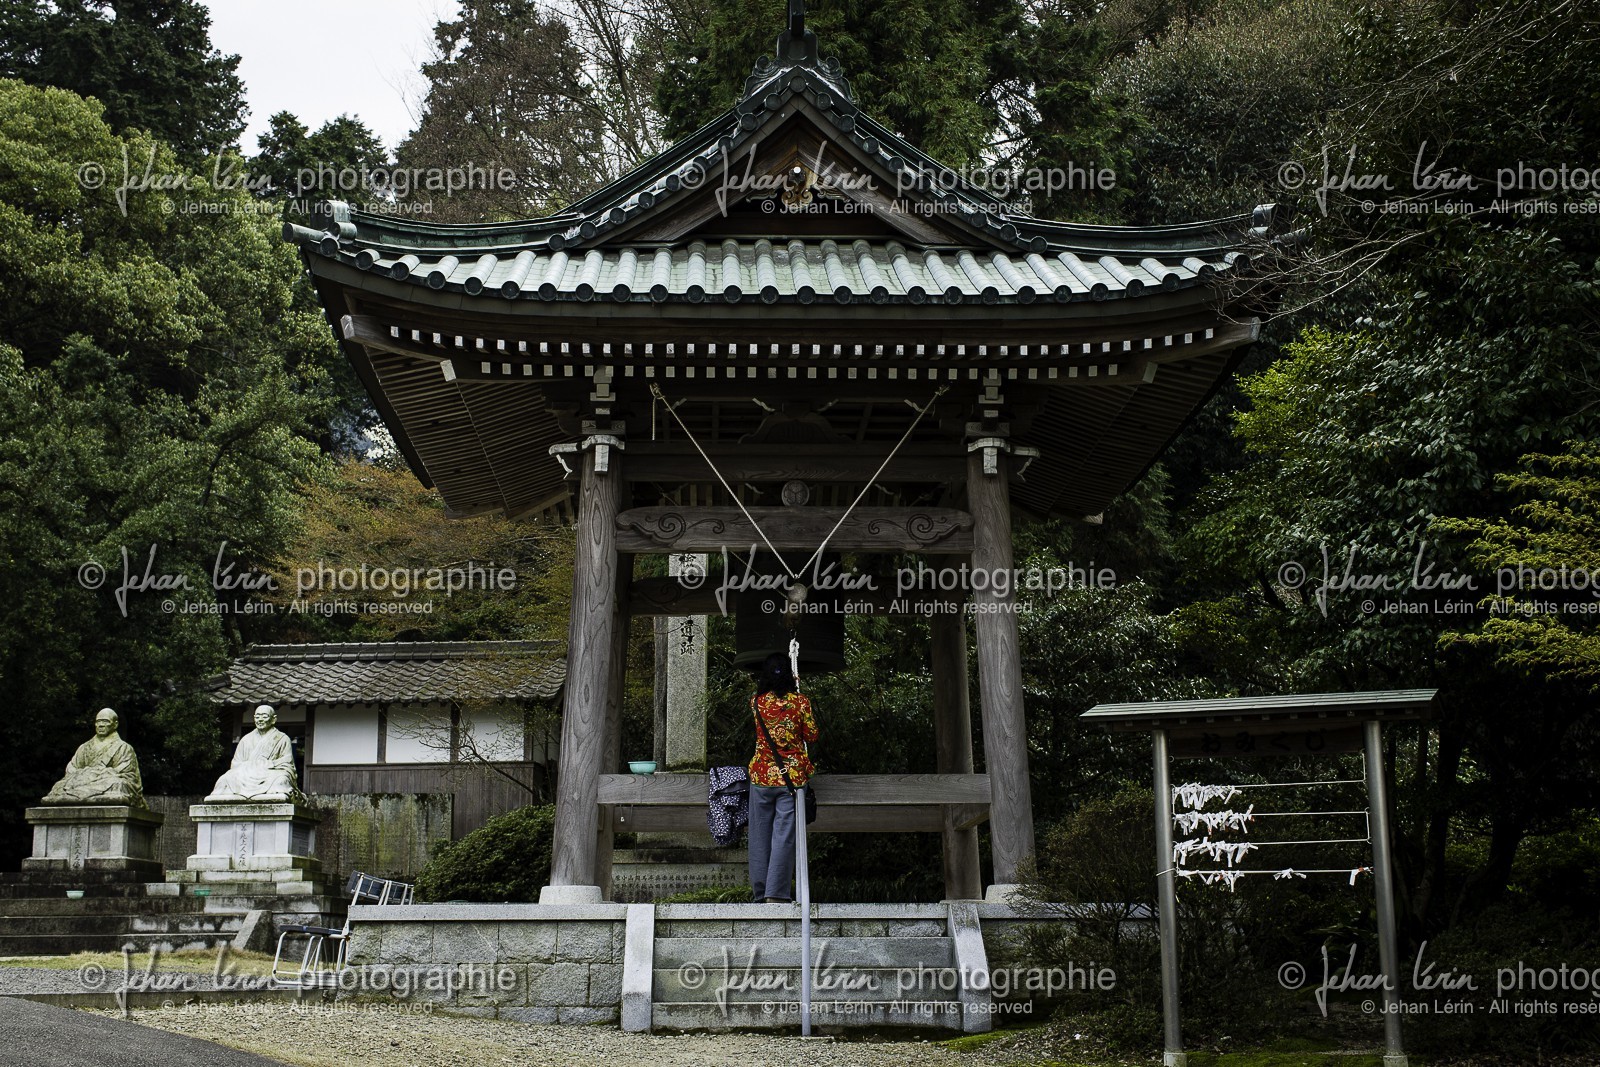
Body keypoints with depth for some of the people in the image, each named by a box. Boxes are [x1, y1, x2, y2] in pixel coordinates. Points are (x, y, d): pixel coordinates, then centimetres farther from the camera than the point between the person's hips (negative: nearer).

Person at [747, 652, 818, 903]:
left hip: (761, 774, 2)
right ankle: (776, 892, -7)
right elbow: (812, 735, 3)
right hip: (792, 776, -2)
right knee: (784, 834, -1)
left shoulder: (756, 702, -2)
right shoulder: (800, 703, -7)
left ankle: (760, 892, 11)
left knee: (760, 834, 9)